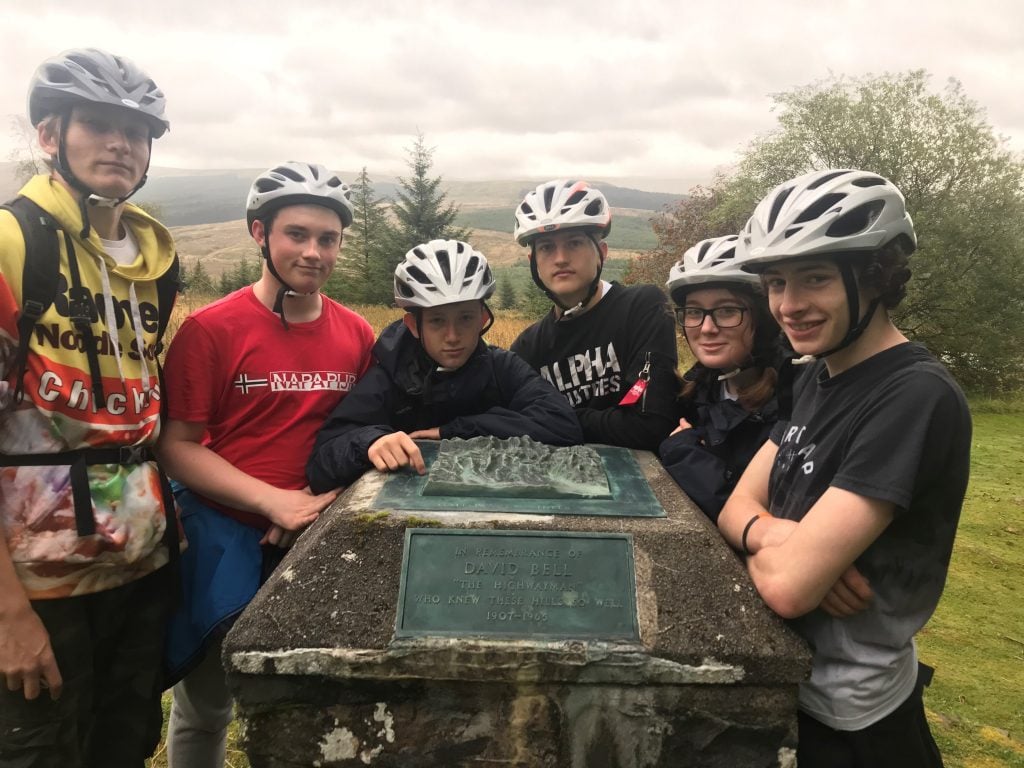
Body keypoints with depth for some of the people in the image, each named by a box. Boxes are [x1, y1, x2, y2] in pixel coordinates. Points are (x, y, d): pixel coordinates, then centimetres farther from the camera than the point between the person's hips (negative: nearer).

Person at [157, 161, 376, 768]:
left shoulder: (358, 335, 0)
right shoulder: (211, 329, -12)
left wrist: (329, 499, -8)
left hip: (318, 535, 3)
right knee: (206, 707, 13)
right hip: (225, 534, -3)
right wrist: (272, 500, -21)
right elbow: (177, 445, -11)